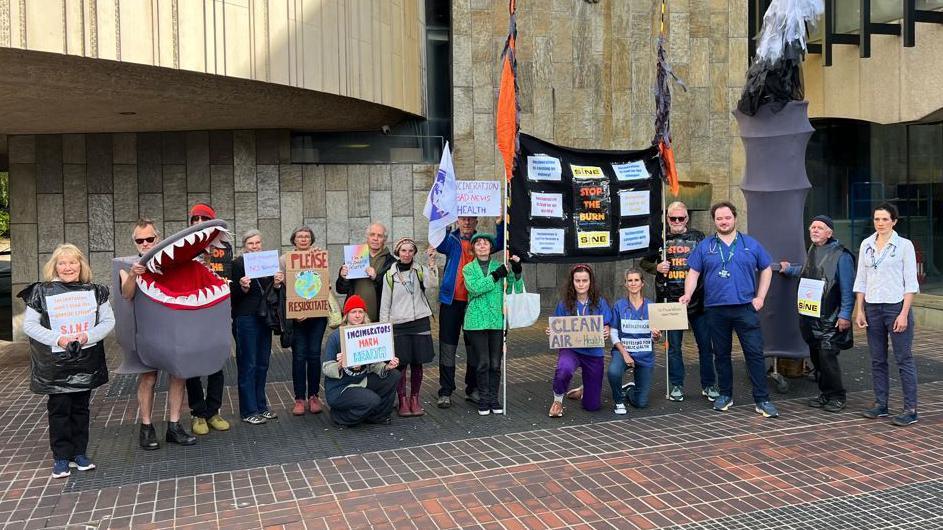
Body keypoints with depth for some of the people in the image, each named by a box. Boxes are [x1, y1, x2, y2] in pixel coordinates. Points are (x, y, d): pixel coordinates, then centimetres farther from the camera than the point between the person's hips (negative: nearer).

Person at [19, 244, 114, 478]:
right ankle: (61, 458, 11)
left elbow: (108, 321, 4)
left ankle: (79, 453, 22)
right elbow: (29, 324, -3)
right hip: (55, 363, -2)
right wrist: (58, 339, -15)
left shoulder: (94, 291, 3)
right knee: (59, 409, 1)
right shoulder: (42, 292, -3)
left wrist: (87, 336, -13)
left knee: (80, 408, 11)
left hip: (86, 362, 2)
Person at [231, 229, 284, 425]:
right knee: (248, 364, -1)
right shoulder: (238, 263, -5)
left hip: (264, 317, 6)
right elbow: (233, 295, -7)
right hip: (246, 318, -6)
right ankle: (249, 411, 6)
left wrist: (277, 284, -5)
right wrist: (243, 288, -26)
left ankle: (261, 406, 22)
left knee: (262, 364, 12)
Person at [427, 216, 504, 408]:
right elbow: (439, 242, -17)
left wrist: (500, 224, -27)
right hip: (451, 301, -1)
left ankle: (473, 389, 24)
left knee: (474, 346, 11)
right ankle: (445, 391, 10)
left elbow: (499, 244, -12)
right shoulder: (451, 240, 4)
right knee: (448, 345, 2)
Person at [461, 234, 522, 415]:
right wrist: (496, 275, -16)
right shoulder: (468, 269, 5)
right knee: (483, 363, -1)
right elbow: (474, 288, -14)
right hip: (477, 321, -1)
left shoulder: (499, 266, 9)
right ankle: (484, 400, 11)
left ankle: (494, 399, 16)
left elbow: (512, 289, 3)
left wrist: (516, 271, -10)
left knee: (495, 363, 5)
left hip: (497, 320, 2)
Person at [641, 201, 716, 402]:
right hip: (670, 301, 0)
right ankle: (676, 386, 18)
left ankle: (709, 385, 18)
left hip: (697, 300, 0)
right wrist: (657, 268, -6)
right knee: (673, 345, 7)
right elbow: (644, 262, 13)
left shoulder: (698, 237, 6)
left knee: (705, 344, 5)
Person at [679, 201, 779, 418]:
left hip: (746, 308, -1)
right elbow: (693, 273, 5)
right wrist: (688, 295, -11)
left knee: (755, 353, -4)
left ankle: (762, 400, 2)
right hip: (716, 309, 1)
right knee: (721, 354, 10)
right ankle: (725, 395, 23)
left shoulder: (751, 244, 8)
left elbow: (766, 270, 13)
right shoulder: (704, 246, 7)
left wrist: (760, 297, 3)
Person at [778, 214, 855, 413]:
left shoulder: (841, 255, -12)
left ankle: (837, 396, 7)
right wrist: (789, 269, 40)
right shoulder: (812, 251, 13)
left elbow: (847, 288, -13)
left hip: (830, 318, -8)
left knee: (827, 356, -9)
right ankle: (825, 394, 24)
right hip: (811, 316, 8)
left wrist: (845, 315, -16)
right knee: (816, 357, 11)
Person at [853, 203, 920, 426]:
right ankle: (880, 404, 19)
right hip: (872, 308, 5)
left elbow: (911, 283, -6)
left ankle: (911, 409, 2)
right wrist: (859, 310, 5)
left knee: (904, 359, -2)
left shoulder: (904, 245, -4)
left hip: (896, 307, -5)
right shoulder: (866, 245, 9)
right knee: (877, 360, 10)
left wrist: (904, 314, -13)